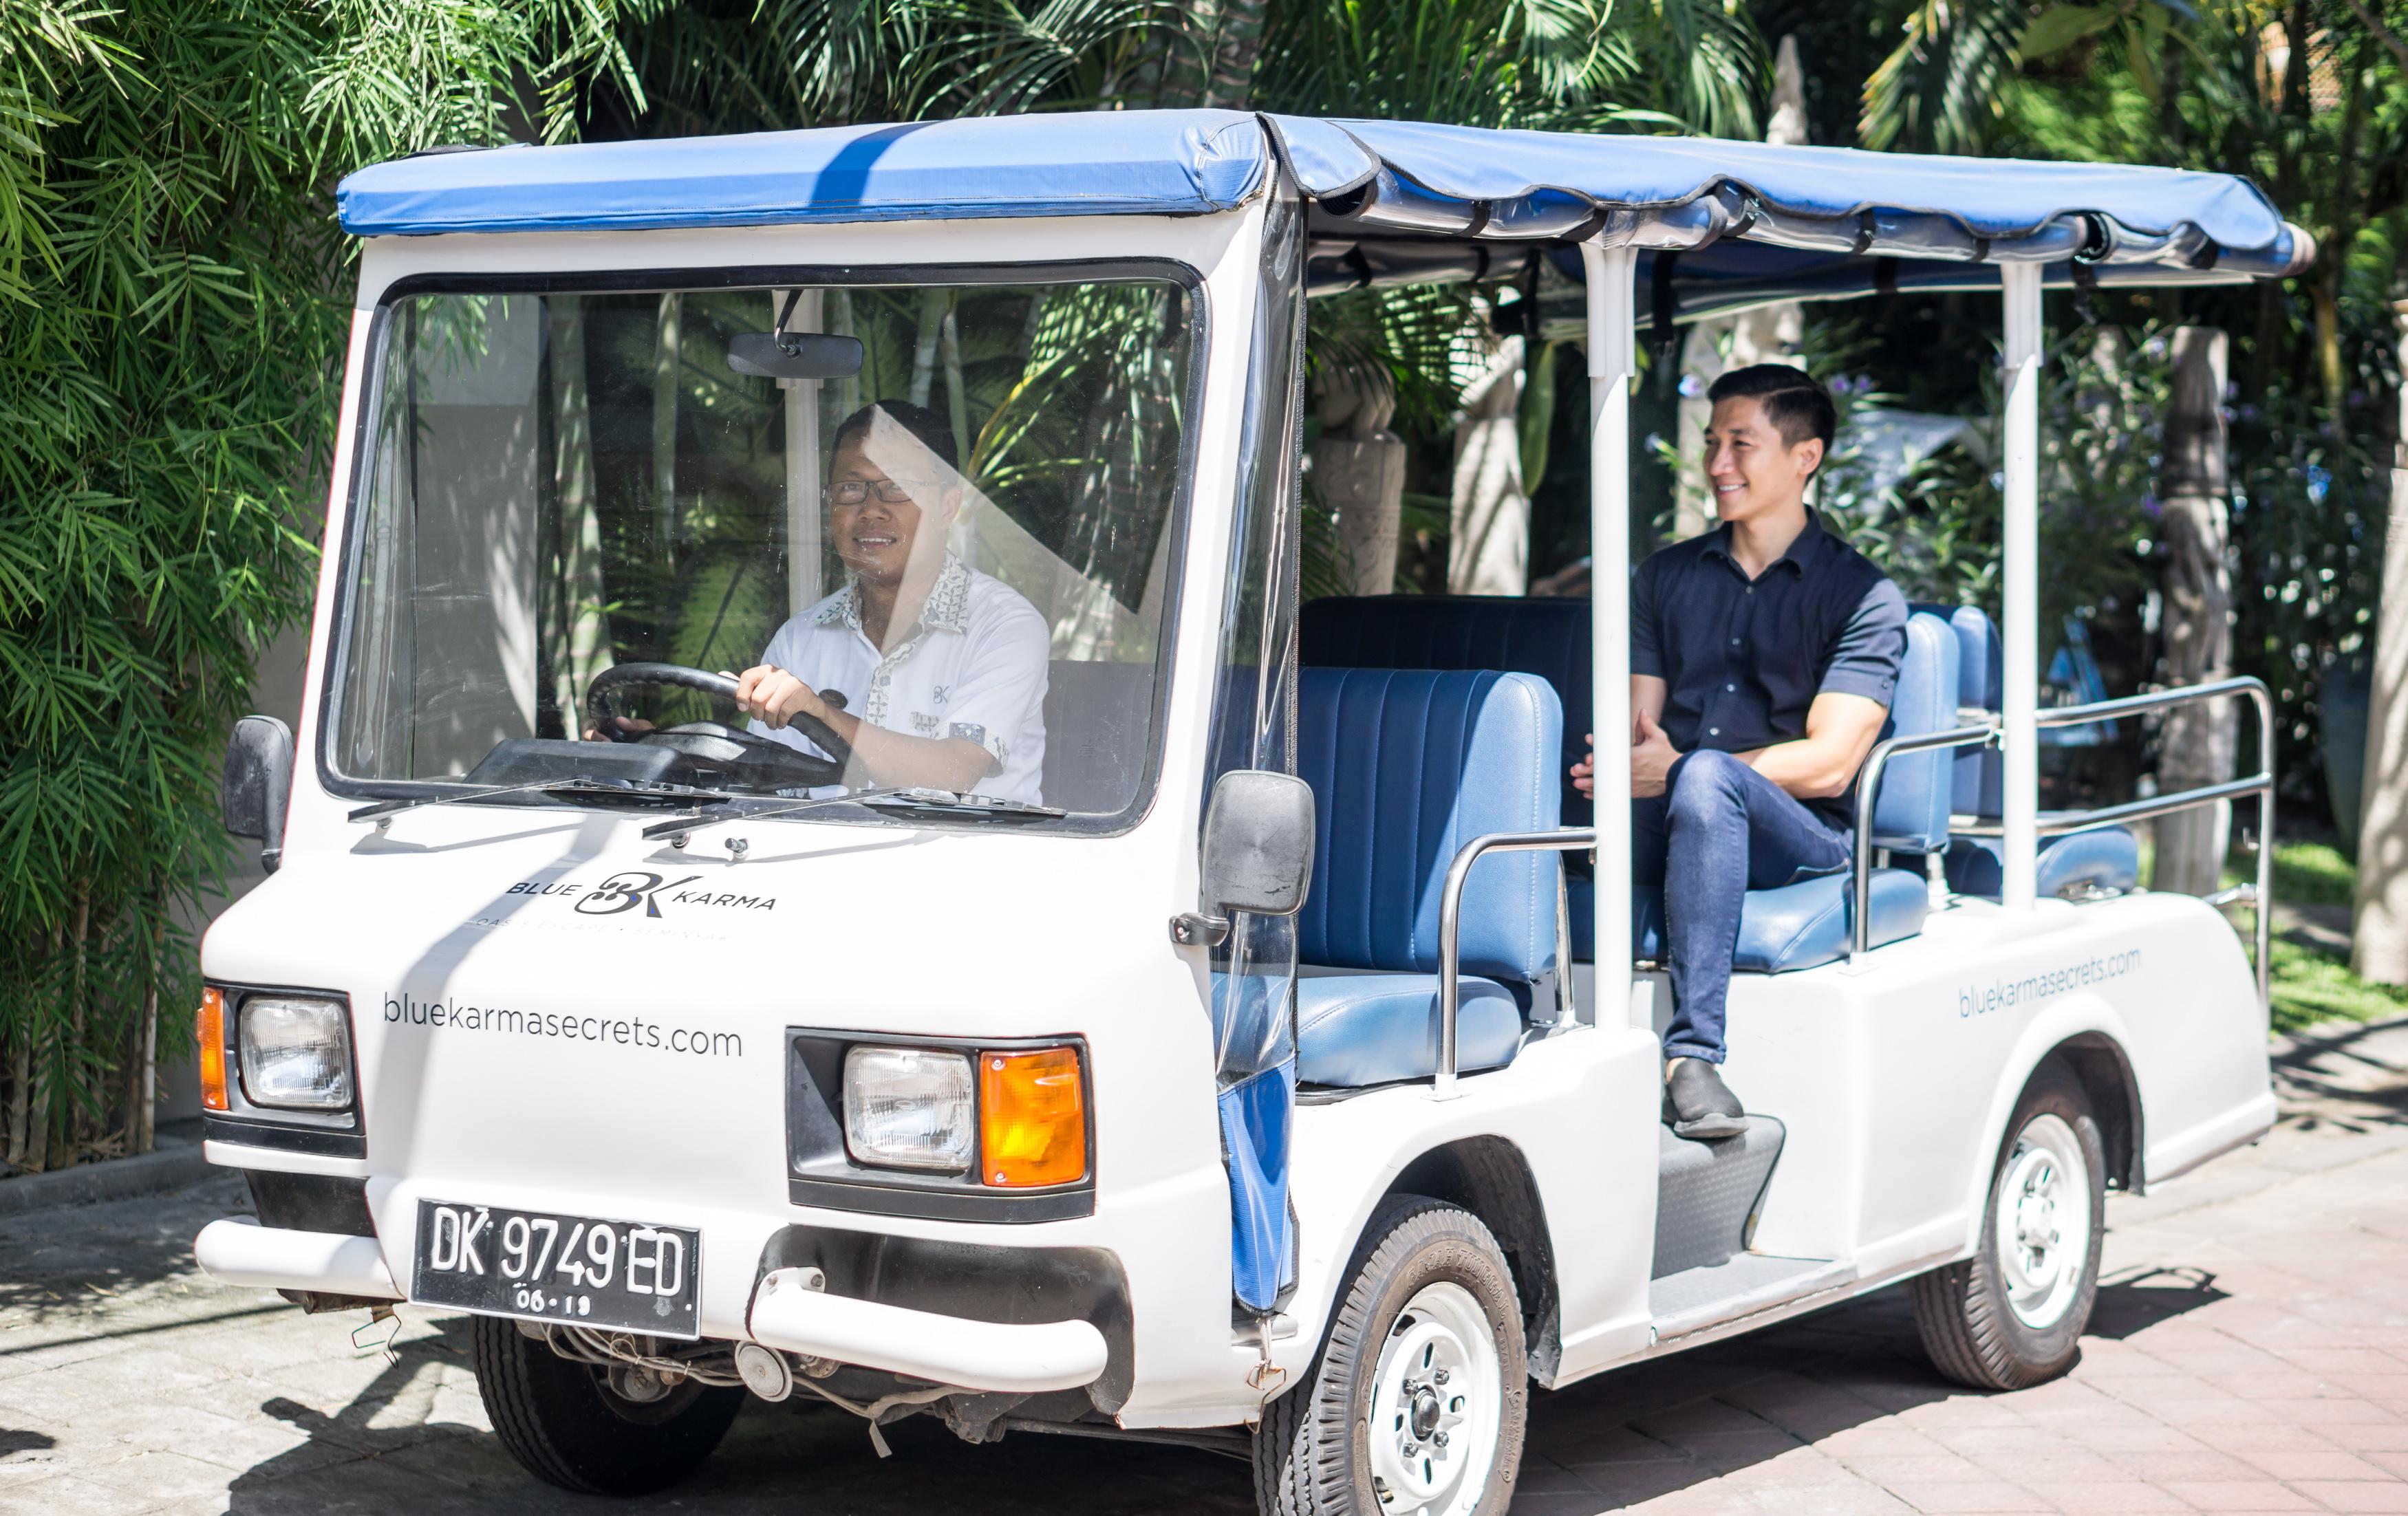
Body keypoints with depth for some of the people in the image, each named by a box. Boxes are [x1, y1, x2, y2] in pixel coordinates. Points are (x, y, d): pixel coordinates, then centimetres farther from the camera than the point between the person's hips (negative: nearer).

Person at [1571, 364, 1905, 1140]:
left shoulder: (1862, 595, 3)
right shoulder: (1664, 577, 19)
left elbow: (1828, 764, -7)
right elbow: (1639, 725, 12)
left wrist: (1676, 769, -20)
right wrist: (1623, 762, -15)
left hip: (1803, 836, -3)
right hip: (1667, 825, 4)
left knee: (1706, 778, -38)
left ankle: (1692, 1056, -43)